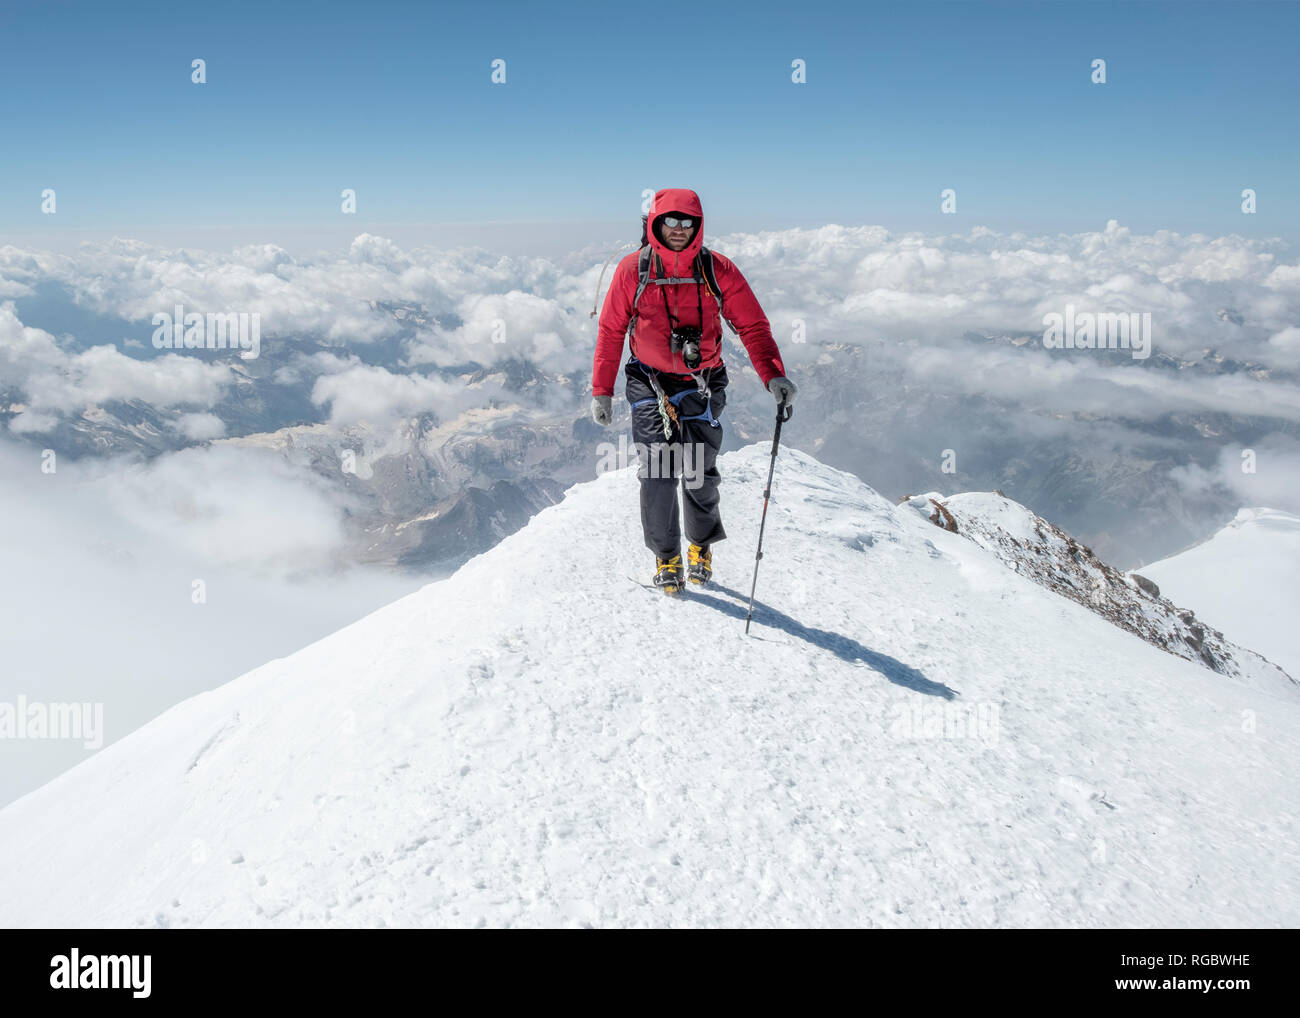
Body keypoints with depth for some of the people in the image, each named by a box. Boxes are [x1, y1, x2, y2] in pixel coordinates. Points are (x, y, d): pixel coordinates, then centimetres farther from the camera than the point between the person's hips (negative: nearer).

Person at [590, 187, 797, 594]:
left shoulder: (718, 271, -4)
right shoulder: (633, 270, -4)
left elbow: (752, 325, -4)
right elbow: (611, 332, 3)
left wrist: (772, 375, -19)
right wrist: (601, 390, 2)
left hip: (702, 386, 0)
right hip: (651, 386, 0)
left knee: (699, 475, 1)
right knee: (658, 473, -6)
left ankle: (701, 546, 29)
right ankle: (666, 557, 15)